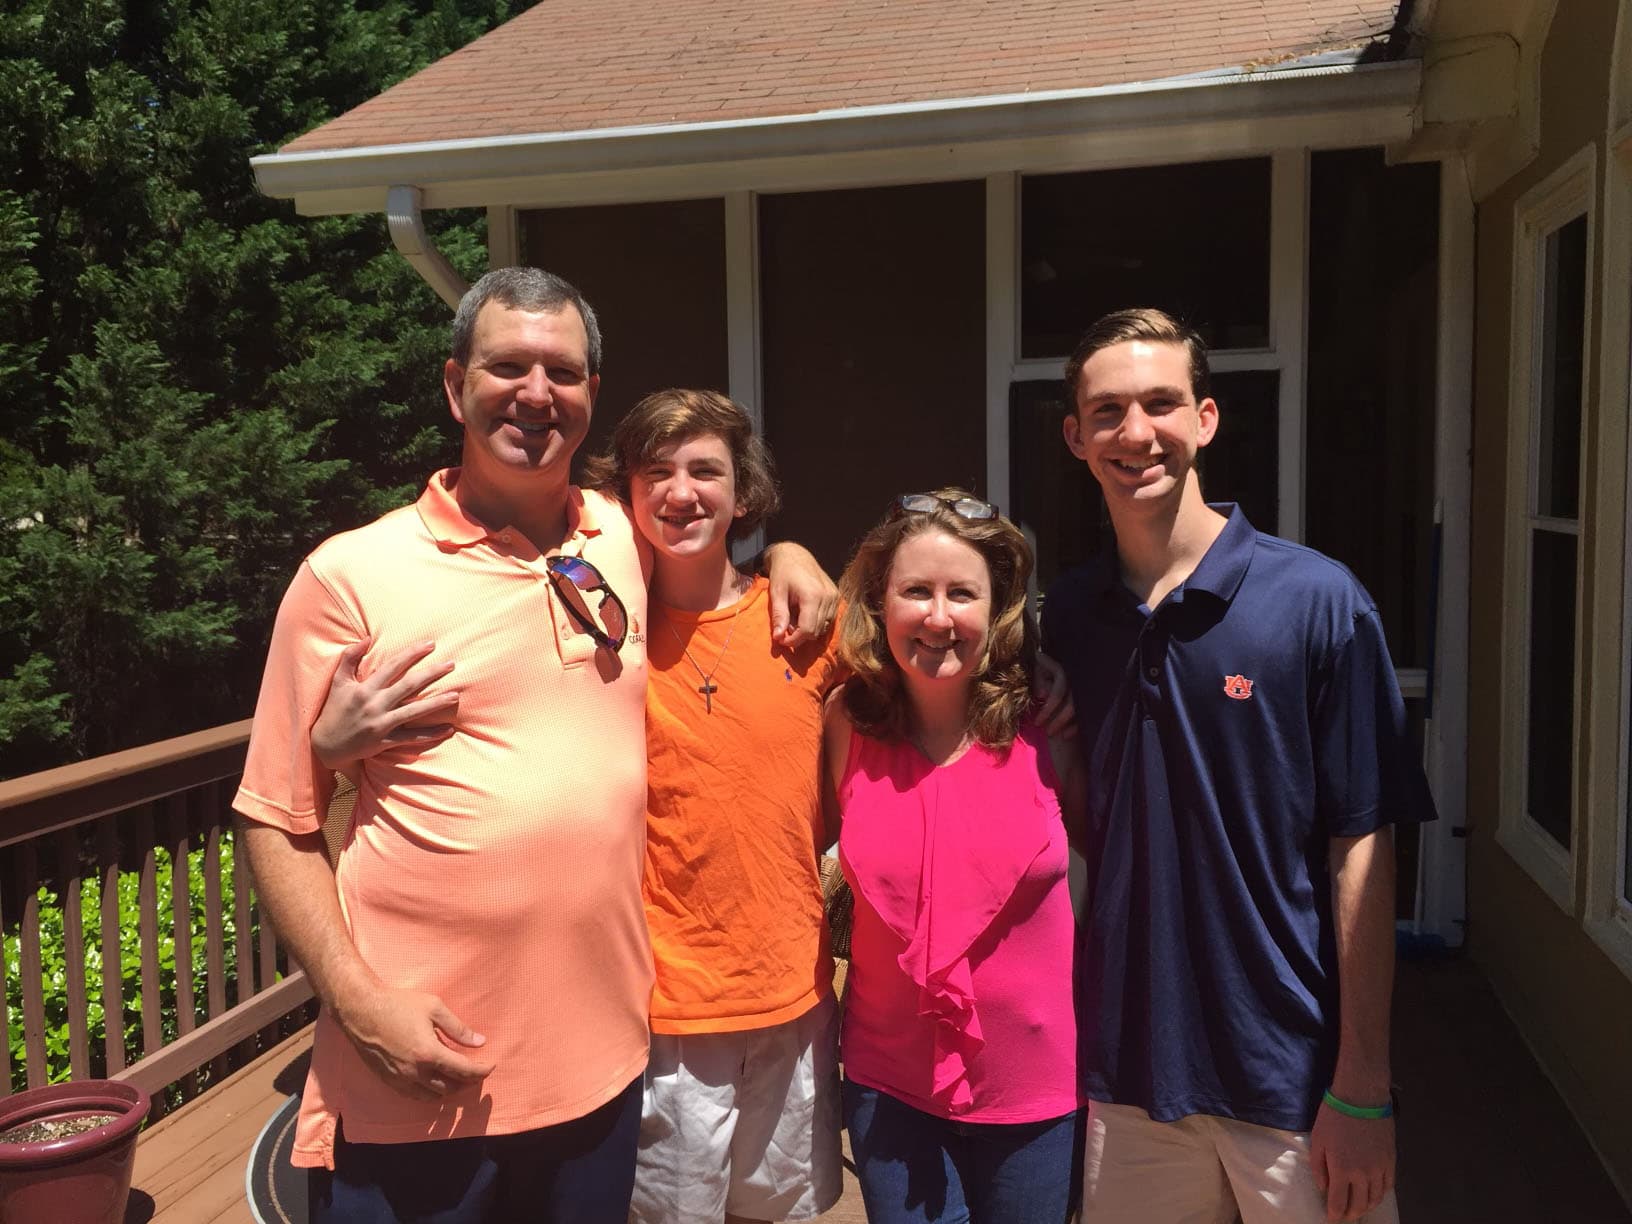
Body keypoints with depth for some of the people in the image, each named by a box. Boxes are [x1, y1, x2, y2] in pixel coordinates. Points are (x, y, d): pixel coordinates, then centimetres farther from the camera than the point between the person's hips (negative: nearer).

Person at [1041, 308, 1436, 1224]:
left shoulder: (1319, 601, -10)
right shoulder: (1065, 616, 0)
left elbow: (1362, 849, -10)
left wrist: (1363, 1090, -10)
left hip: (1292, 1078, -3)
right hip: (1126, 1076, 3)